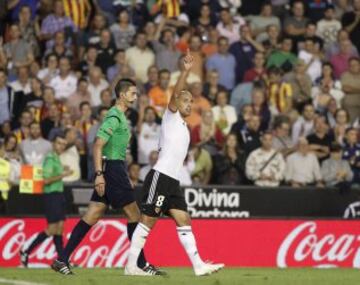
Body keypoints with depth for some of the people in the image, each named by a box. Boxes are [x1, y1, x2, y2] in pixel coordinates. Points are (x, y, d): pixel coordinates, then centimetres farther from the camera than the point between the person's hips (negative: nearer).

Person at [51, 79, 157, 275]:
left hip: (115, 168, 10)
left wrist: (121, 177, 28)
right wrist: (99, 174, -24)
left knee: (92, 216, 4)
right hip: (112, 168, -10)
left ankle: (62, 260, 0)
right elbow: (98, 146, -18)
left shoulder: (120, 116, 19)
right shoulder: (114, 117, -12)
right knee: (133, 213, -3)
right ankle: (140, 264, 3)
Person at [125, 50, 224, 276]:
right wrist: (186, 71, -27)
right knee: (147, 221, -8)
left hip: (173, 181, 8)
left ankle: (198, 265, -1)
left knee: (184, 221, 3)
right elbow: (175, 94, -16)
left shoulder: (183, 128, 24)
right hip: (160, 176, -8)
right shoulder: (171, 117, 2)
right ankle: (131, 266, -6)